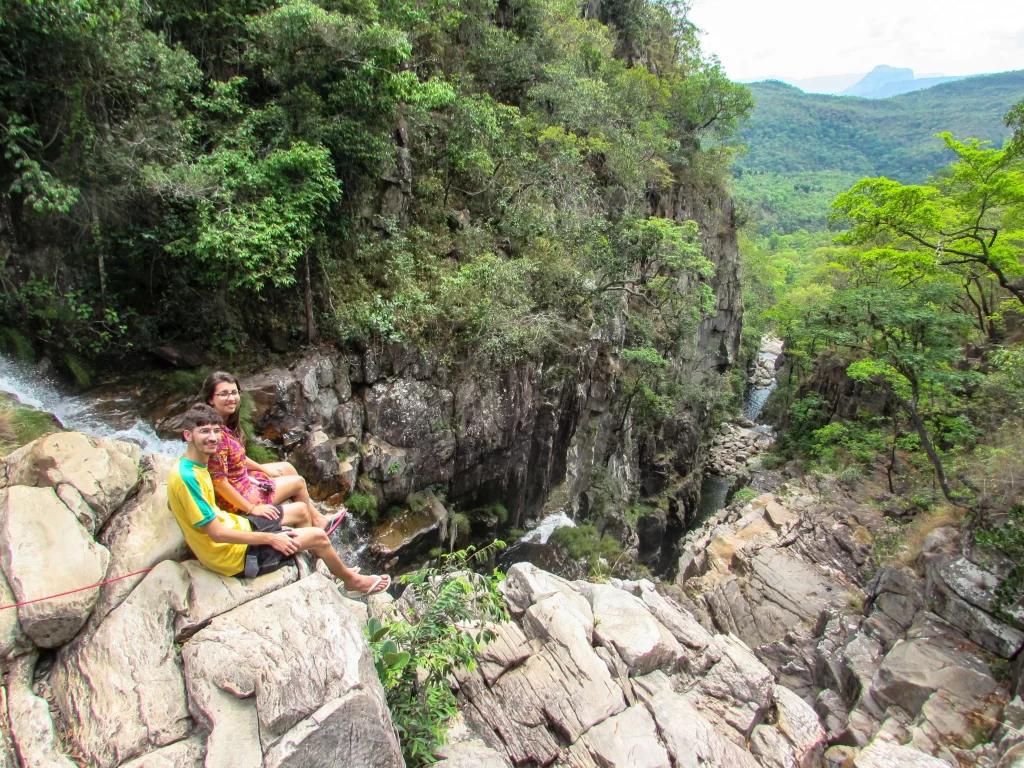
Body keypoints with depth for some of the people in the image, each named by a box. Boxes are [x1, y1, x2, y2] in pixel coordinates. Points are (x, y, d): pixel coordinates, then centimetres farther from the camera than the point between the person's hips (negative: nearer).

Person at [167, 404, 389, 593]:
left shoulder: (194, 466, -1)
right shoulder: (187, 477, -29)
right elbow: (217, 533, -28)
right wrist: (270, 538, -20)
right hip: (233, 555, -10)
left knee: (300, 510, 20)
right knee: (318, 537, -7)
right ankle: (352, 580, 21)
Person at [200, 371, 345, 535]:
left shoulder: (226, 424, -1)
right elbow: (219, 483, -30)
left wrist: (264, 469, 17)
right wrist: (252, 509, -24)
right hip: (235, 498, -9)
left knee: (286, 468, 19)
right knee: (299, 482, 4)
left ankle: (318, 520, 27)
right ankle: (316, 523, 30)